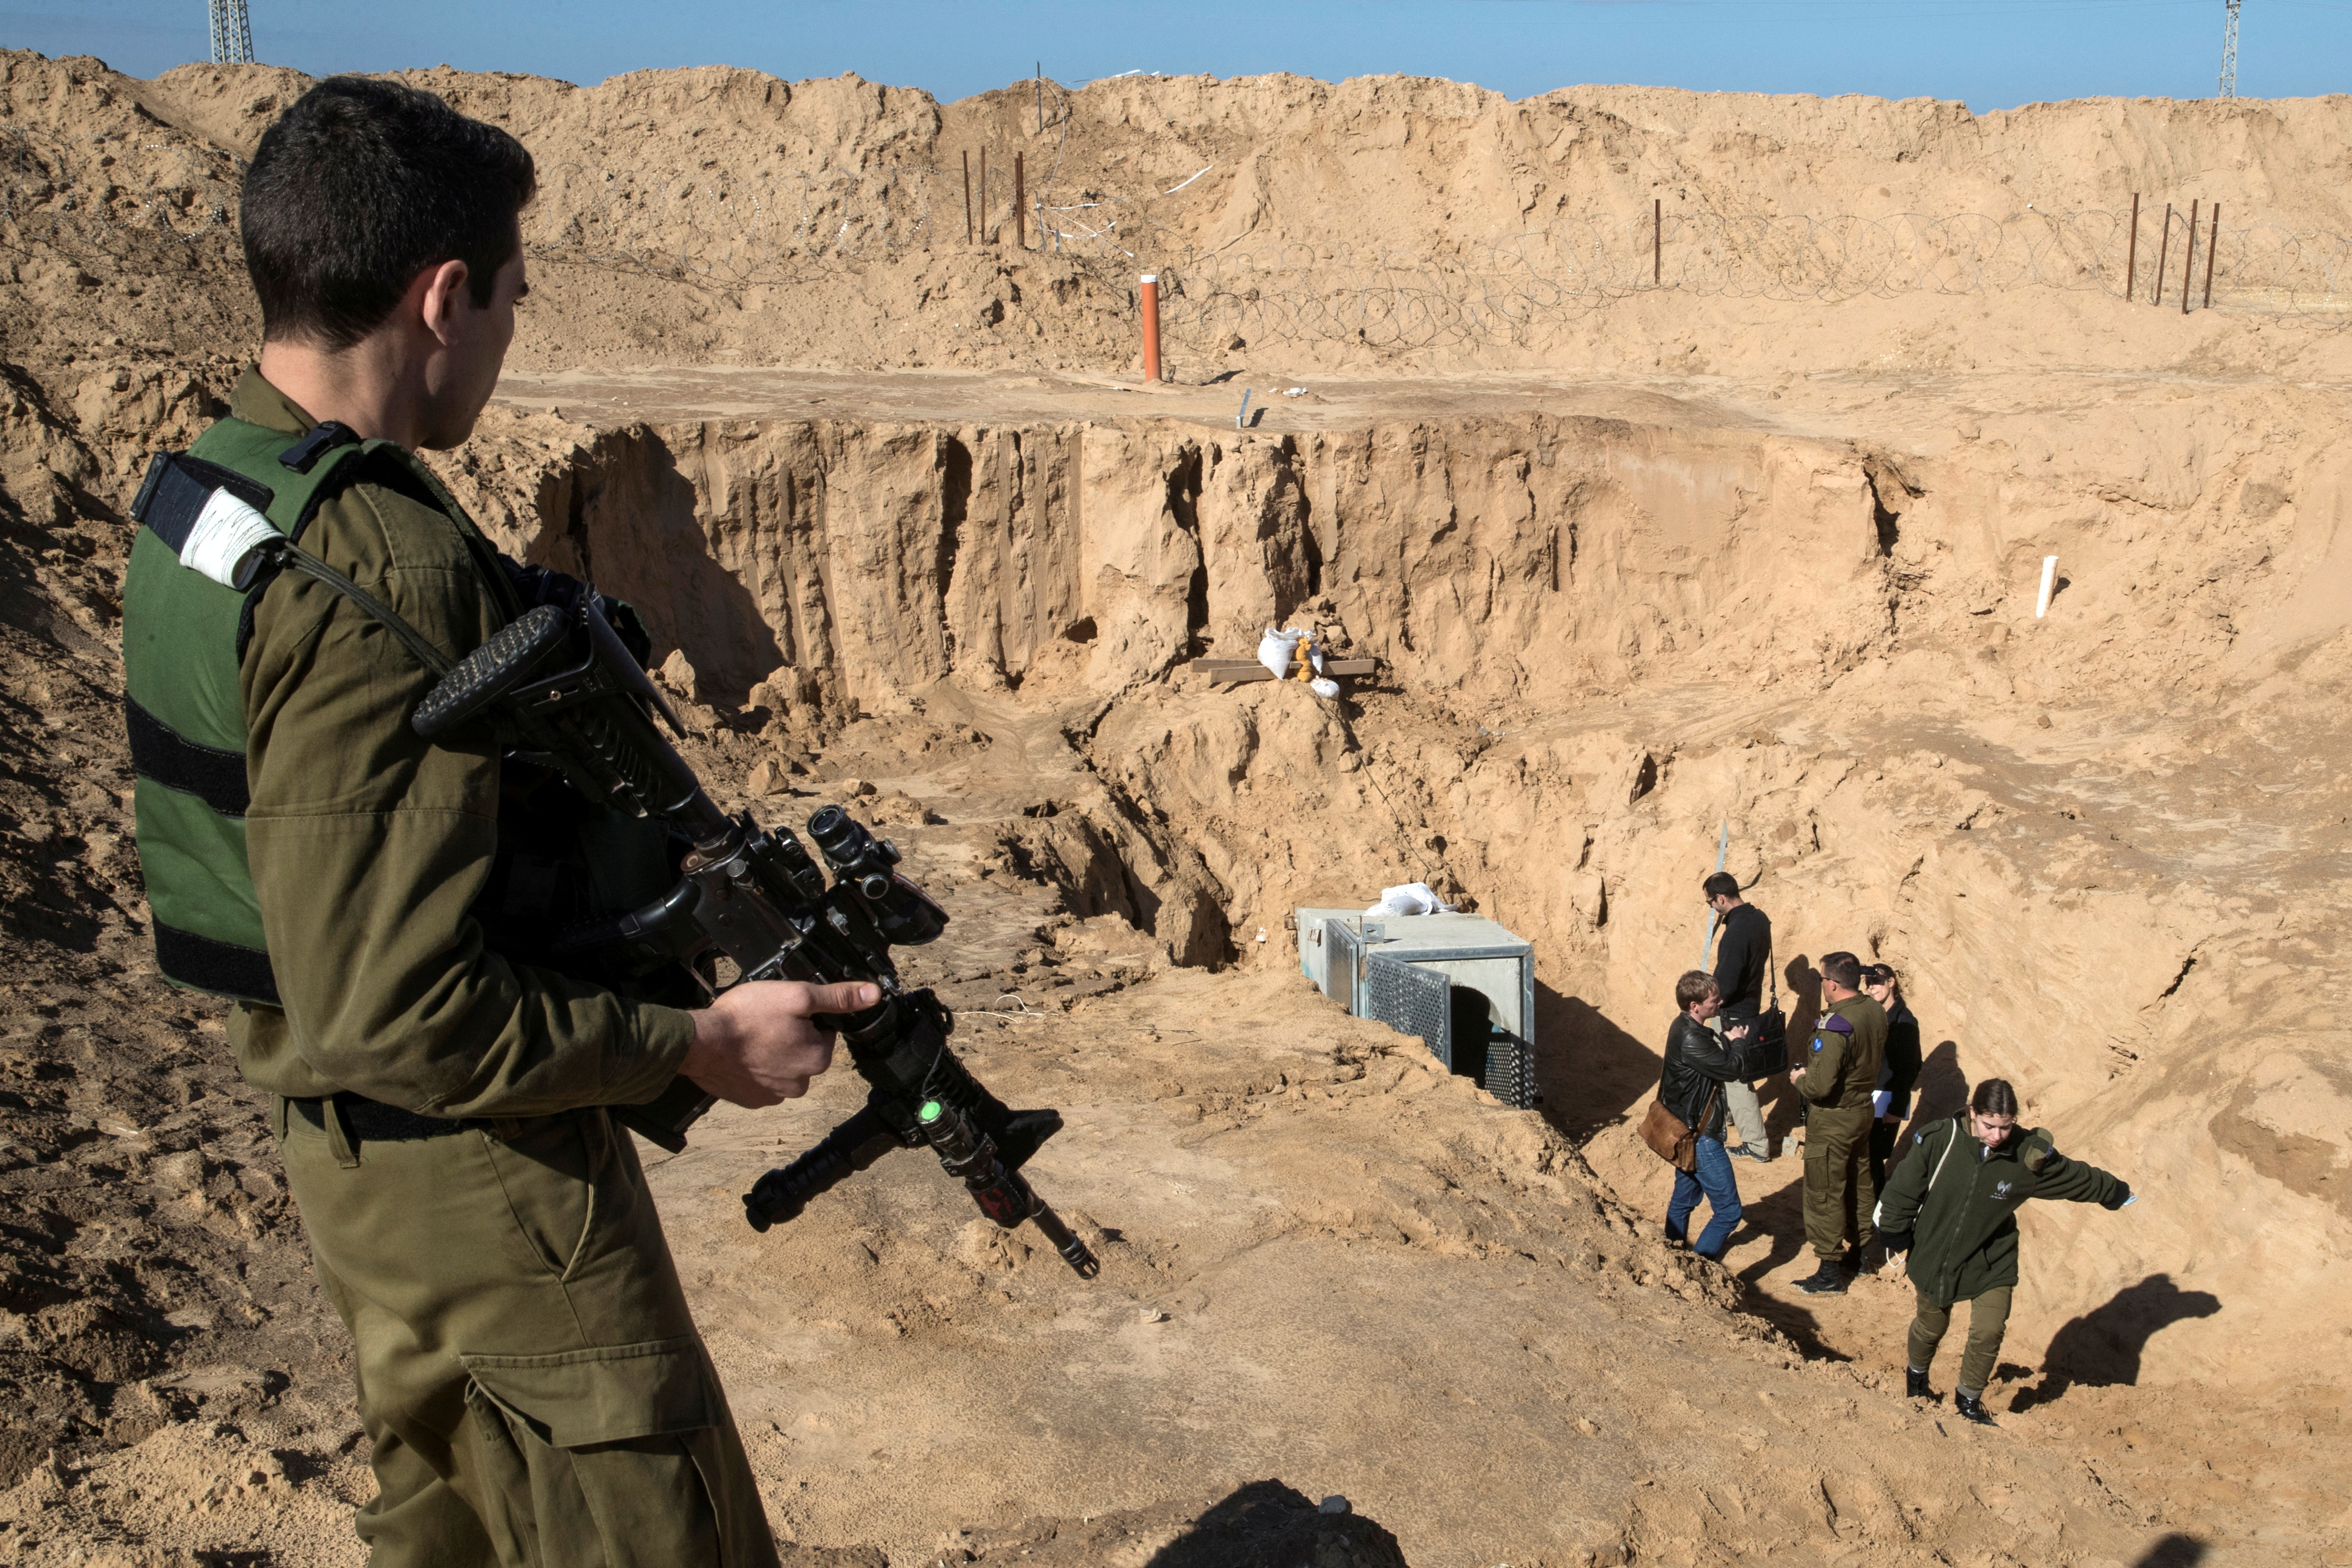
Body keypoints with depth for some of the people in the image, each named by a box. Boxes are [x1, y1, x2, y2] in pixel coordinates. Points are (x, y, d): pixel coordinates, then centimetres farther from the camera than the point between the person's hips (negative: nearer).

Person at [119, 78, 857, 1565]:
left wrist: (649, 858, 12)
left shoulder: (206, 494, 4)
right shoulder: (367, 580, -28)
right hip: (483, 1175, -10)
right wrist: (698, 1042, -19)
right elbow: (394, 1010, -29)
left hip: (356, 1149, 10)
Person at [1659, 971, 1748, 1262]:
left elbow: (1717, 1062, 11)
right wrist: (1737, 1042, -4)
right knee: (1728, 1210, -5)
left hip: (1685, 1130, 11)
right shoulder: (1691, 1039, -28)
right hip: (1700, 1137, -11)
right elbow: (1731, 1070, -22)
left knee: (1683, 1199, 25)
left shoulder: (1684, 1027, 4)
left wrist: (1729, 1041, -4)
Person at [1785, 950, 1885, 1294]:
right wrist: (1811, 1069, 9)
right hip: (1863, 1108, 9)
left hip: (1832, 1120, -8)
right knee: (1859, 1184, 23)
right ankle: (1860, 1249, 39)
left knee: (1825, 1193, 3)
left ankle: (1830, 1273, 11)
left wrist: (1799, 1078, -10)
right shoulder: (1875, 1014, -2)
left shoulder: (1835, 1027, -29)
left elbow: (1821, 1085, -32)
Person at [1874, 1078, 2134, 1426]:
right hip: (1935, 1255, -1)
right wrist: (1895, 1237, -2)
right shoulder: (1938, 1140, -24)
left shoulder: (2029, 1156, -18)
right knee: (1931, 1326, 15)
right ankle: (1917, 1377, 48)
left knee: (1988, 1333, -6)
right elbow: (1904, 1190, -10)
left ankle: (1969, 1400, 21)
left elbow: (2078, 1178, 2)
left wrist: (2116, 1192, 17)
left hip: (1992, 1263, 1)